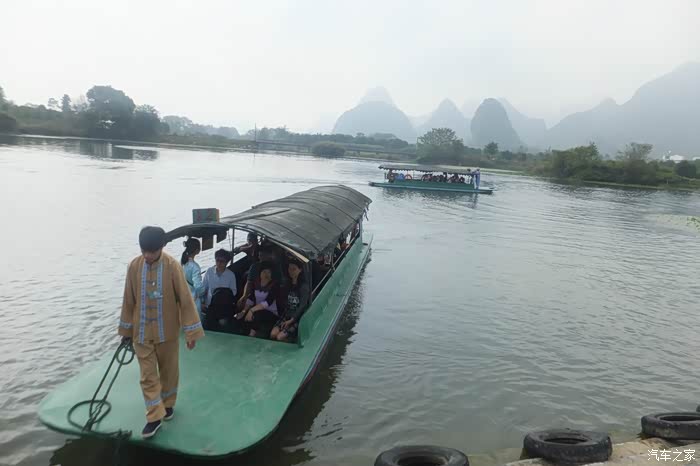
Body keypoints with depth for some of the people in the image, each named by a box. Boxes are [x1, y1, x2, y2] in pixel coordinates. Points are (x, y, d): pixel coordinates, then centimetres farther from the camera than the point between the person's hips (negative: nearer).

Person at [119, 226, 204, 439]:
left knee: (169, 370, 15)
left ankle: (168, 404, 38)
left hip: (167, 331, -2)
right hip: (142, 332, 2)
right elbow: (129, 300, 3)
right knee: (147, 375, 5)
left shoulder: (173, 266, -18)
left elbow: (185, 299, -15)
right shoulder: (134, 266, -8)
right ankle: (155, 417, 15)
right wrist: (126, 329, 9)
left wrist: (191, 332, -15)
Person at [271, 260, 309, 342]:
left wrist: (291, 320, -18)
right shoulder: (288, 283, 12)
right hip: (287, 315, 6)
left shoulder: (304, 285, -11)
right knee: (273, 334, -16)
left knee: (280, 337, -19)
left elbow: (303, 305, -17)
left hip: (298, 318, -6)